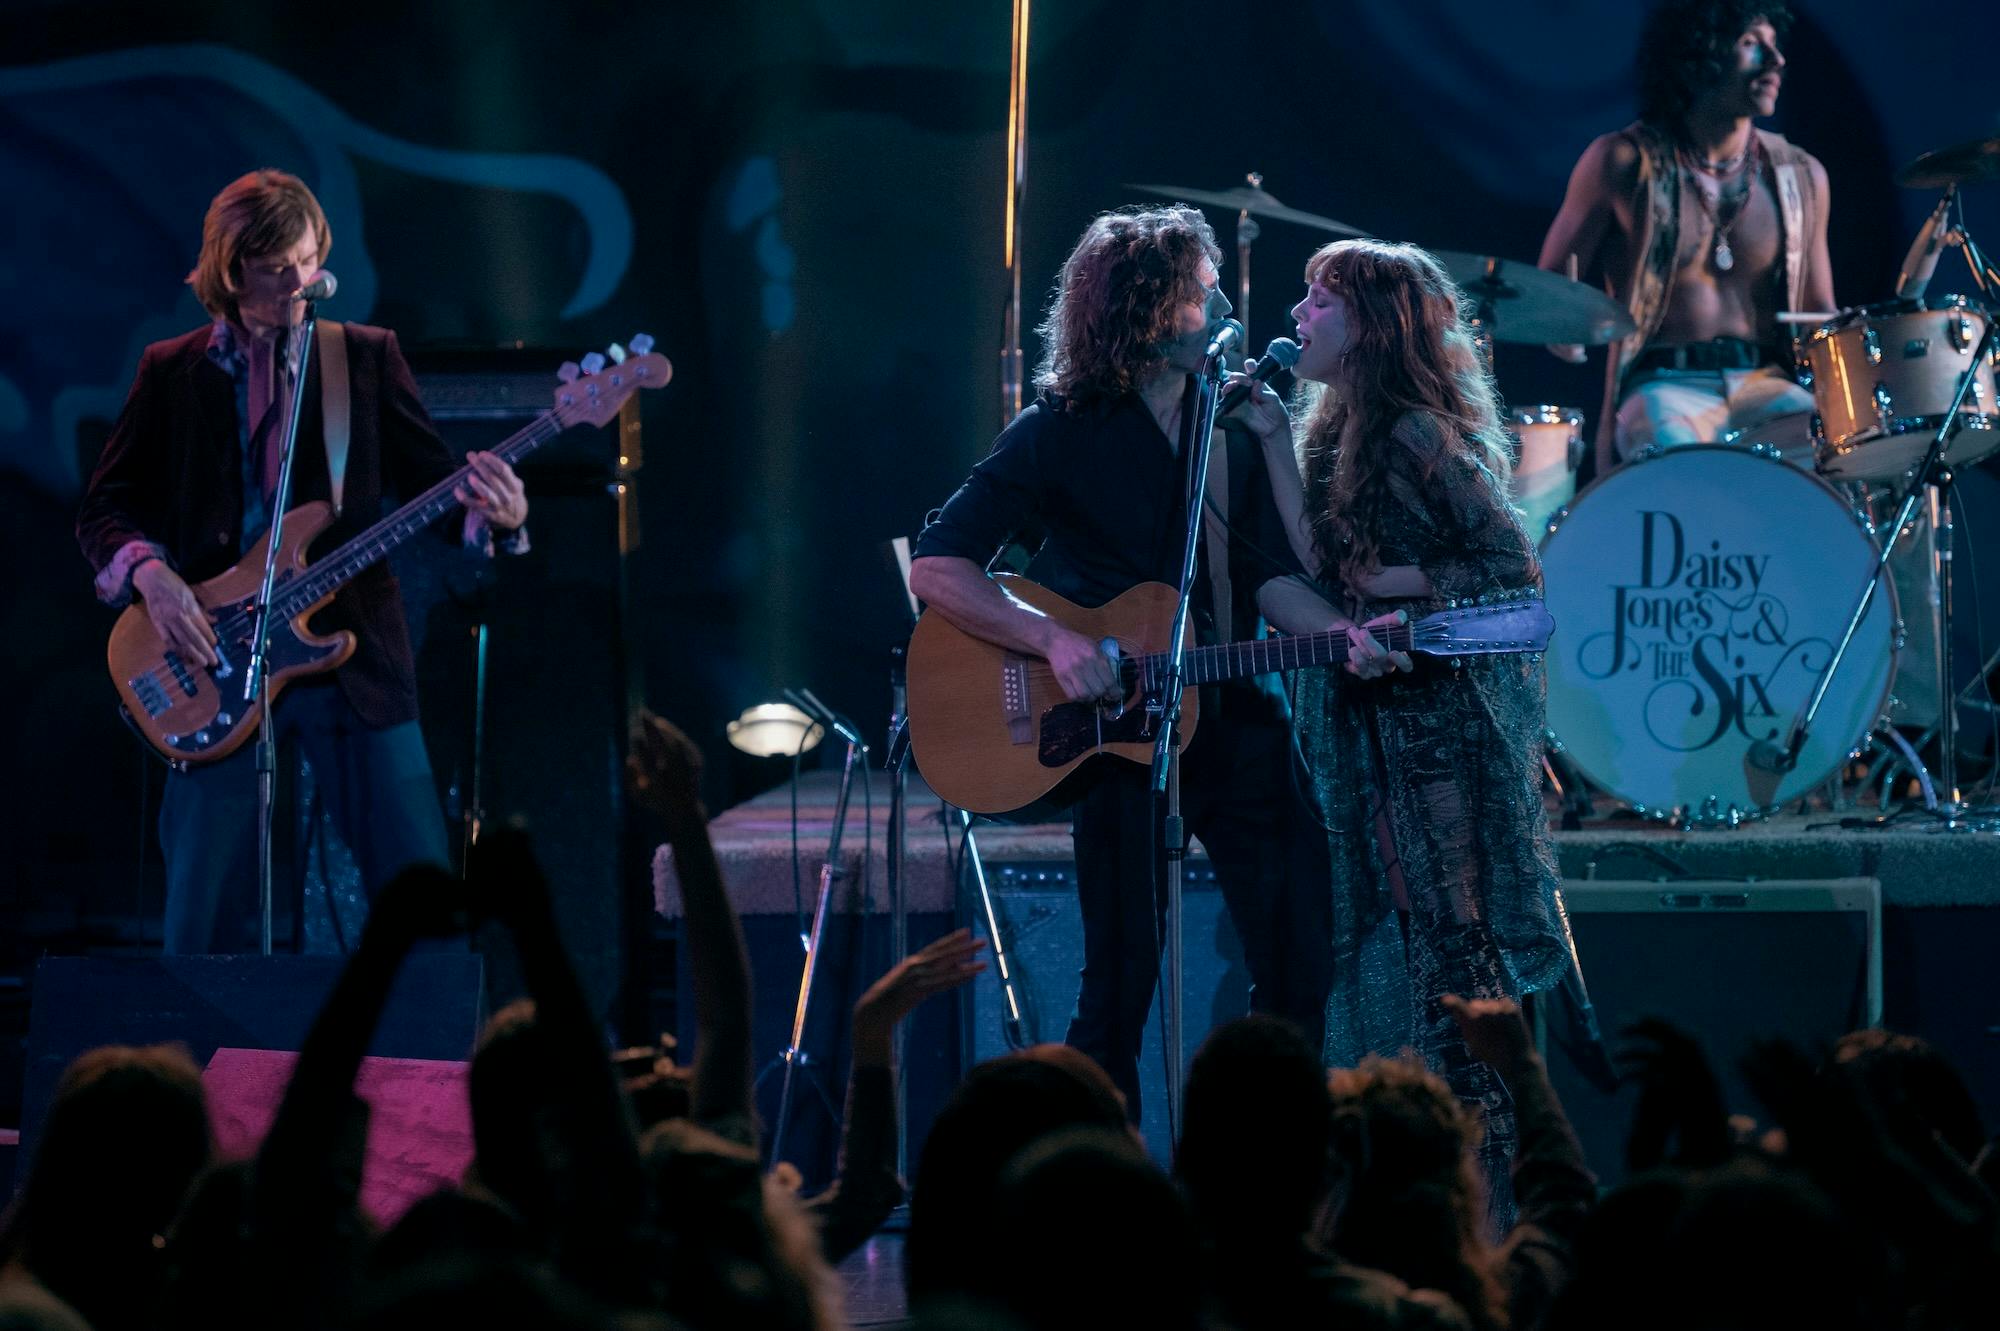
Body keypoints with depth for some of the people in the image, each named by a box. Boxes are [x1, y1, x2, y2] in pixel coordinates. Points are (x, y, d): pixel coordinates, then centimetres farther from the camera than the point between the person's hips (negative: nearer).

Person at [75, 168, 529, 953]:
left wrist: (495, 513, -17)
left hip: (354, 658, 0)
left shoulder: (366, 358, 9)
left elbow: (432, 478, 5)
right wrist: (149, 576, -12)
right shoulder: (172, 373, 8)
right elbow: (105, 510, 8)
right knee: (201, 919, -2)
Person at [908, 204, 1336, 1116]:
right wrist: (1055, 639, -24)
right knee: (1122, 984, -6)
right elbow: (936, 569, -12)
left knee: (1300, 970, 2)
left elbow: (1267, 572, 6)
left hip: (1231, 711, 5)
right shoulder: (1062, 433, -8)